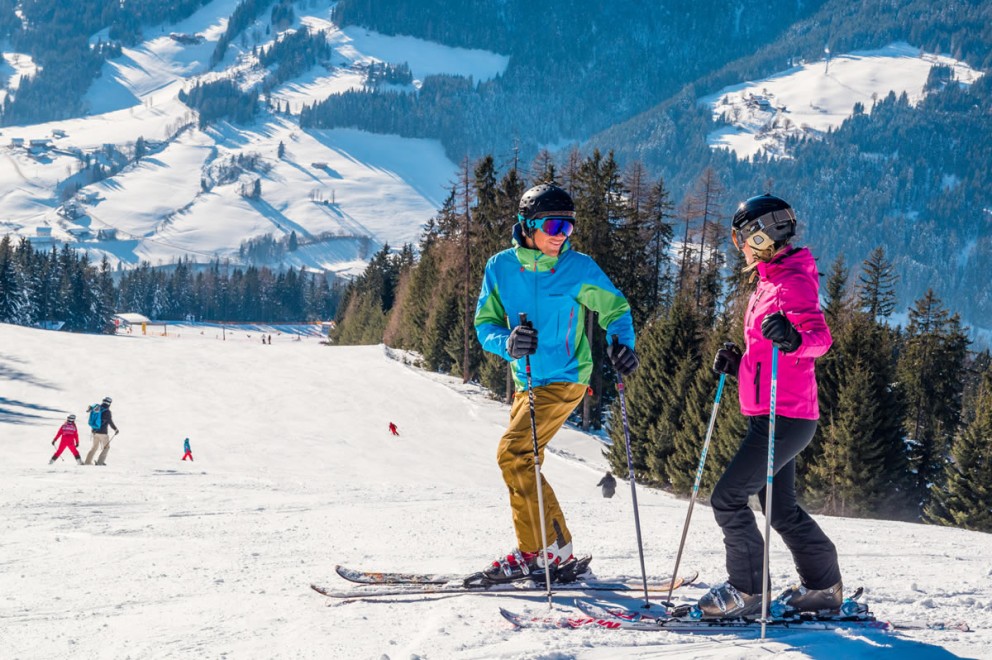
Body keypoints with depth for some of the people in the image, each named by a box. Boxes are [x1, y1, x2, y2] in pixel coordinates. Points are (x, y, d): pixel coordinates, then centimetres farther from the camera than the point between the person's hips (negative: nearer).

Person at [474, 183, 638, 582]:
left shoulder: (579, 268, -10)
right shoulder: (501, 267, -3)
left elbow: (615, 308, 2)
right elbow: (485, 324, -1)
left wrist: (622, 344, -17)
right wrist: (508, 342, -23)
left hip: (565, 379, -6)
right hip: (526, 381, 6)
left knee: (513, 453, -16)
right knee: (521, 462, 12)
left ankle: (540, 550, -8)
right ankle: (555, 546, 23)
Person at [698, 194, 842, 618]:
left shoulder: (793, 283, -14)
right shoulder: (770, 281, 18)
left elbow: (820, 336, -31)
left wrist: (793, 339, -51)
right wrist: (736, 364, 13)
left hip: (784, 418, -11)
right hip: (771, 417, 11)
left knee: (728, 498, -10)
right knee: (782, 509, 18)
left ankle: (746, 590, -3)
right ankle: (824, 587, 27)